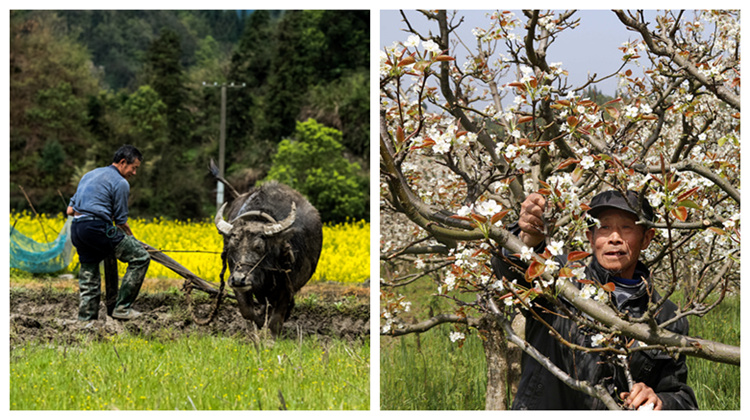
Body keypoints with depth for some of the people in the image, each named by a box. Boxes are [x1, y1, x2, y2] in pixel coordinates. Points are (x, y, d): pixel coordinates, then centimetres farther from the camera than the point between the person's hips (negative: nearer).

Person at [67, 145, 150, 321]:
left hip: (76, 230, 9)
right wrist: (132, 239, 17)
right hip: (97, 229, -9)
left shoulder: (90, 175, 24)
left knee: (88, 278, 17)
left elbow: (70, 210, 23)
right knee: (140, 257, -2)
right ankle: (122, 308, -3)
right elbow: (121, 222, 0)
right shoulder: (120, 183, -1)